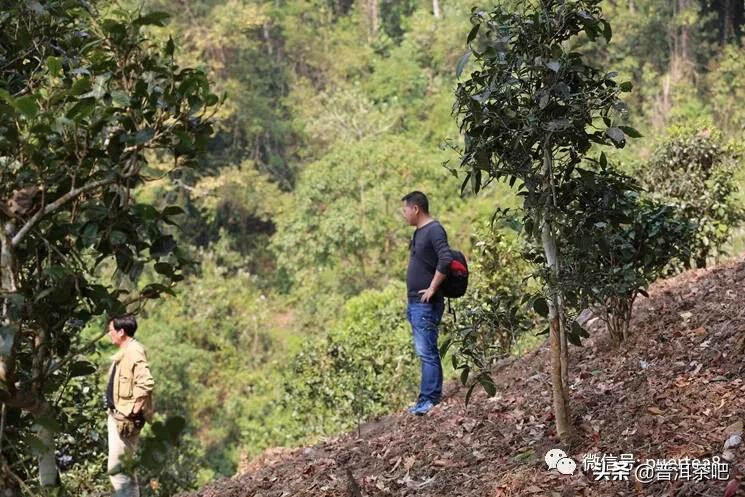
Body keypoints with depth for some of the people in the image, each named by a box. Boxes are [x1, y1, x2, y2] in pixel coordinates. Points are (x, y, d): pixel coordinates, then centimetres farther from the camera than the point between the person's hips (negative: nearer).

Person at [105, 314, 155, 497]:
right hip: (117, 417, 11)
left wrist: (133, 409, -24)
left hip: (126, 419, -11)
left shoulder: (134, 352, -18)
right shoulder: (123, 353, 15)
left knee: (116, 468, -11)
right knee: (125, 466, 17)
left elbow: (147, 383, -30)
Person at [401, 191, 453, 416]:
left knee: (426, 351, -11)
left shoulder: (434, 230, -14)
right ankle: (434, 395, 19)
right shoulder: (419, 232, 17)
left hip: (426, 304, -10)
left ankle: (428, 399, -10)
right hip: (414, 302, 10)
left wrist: (432, 289, -21)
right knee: (425, 351, 13)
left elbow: (445, 260, -27)